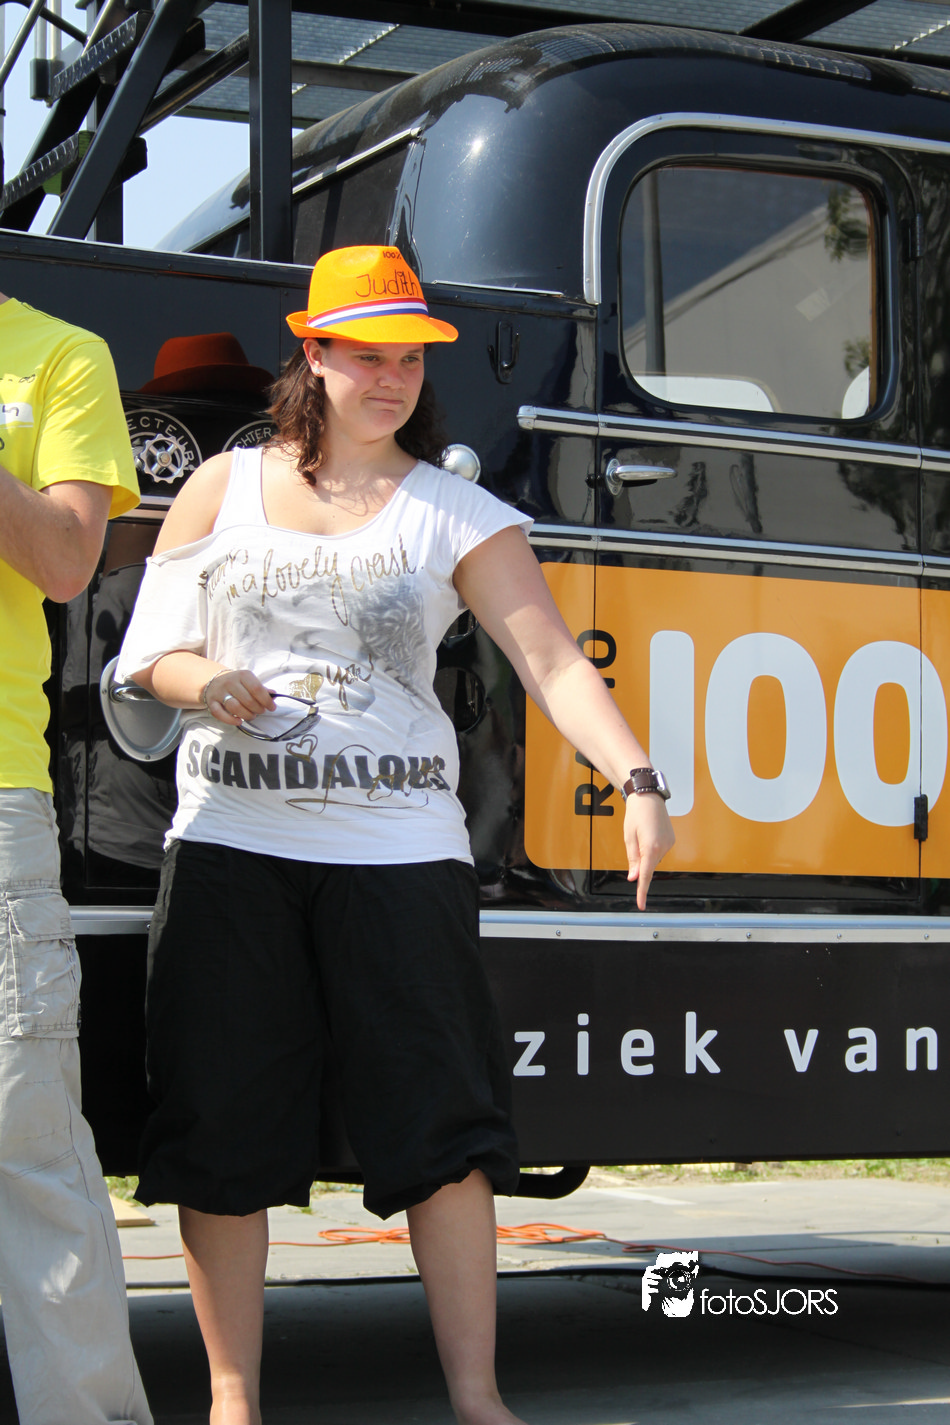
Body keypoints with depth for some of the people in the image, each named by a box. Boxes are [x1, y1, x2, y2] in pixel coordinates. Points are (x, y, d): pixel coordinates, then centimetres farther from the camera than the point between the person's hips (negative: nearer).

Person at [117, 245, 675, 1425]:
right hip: (230, 841, 1)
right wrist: (209, 683, -12)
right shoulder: (223, 488, 11)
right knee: (223, 1127, 2)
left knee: (442, 1124, -4)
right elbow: (151, 649, 12)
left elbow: (551, 660, -7)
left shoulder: (461, 517, 5)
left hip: (397, 844, -1)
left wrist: (636, 779, -23)